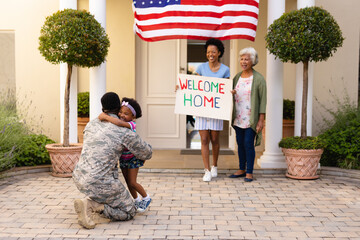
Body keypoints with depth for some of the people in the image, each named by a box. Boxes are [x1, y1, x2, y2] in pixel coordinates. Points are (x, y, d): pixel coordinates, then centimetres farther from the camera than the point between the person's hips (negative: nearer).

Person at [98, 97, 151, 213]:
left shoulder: (131, 125, -30)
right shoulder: (117, 123, -9)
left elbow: (119, 123, -49)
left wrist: (105, 116, -42)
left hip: (133, 157, -6)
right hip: (122, 158, 6)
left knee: (132, 183, -6)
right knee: (128, 182, 15)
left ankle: (146, 198, 19)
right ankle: (137, 201, 35)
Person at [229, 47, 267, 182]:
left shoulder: (258, 79, -8)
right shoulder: (237, 77, 10)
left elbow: (263, 100, -9)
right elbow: (233, 95, 19)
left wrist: (261, 120, -15)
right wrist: (230, 93, -6)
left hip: (251, 118, -6)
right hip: (238, 118, 6)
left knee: (248, 144, -5)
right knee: (240, 143, 11)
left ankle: (249, 172, 6)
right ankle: (241, 169, 23)